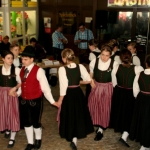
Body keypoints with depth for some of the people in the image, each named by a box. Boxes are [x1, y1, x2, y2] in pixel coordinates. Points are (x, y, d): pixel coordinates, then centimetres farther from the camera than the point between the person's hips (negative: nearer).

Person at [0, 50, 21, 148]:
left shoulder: (16, 70, -9)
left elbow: (21, 83, -4)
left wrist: (18, 93, -11)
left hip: (12, 94, -2)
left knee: (13, 114, 2)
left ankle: (12, 138, 12)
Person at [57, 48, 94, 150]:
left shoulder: (62, 69, -17)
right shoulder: (80, 67, -6)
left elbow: (64, 86, -18)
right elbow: (89, 80, -3)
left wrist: (60, 100, -7)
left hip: (68, 94, -3)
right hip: (78, 93, 3)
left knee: (69, 114, 16)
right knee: (78, 114, 18)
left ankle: (71, 136, 33)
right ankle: (75, 138, 17)